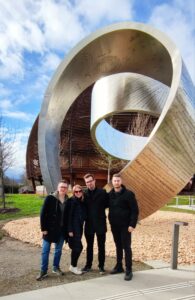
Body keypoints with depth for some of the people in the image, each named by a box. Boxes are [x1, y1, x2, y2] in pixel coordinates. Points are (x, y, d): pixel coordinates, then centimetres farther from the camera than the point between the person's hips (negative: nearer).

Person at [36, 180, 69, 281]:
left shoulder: (68, 201, 0)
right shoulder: (50, 198, -11)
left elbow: (68, 216, 4)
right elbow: (43, 214, -10)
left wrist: (67, 229, 0)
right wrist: (43, 228, -12)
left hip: (61, 230, 3)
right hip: (49, 229, -3)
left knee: (58, 250, 15)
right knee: (45, 250, 5)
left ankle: (56, 267, 32)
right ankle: (43, 271, 19)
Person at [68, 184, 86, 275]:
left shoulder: (82, 202, 8)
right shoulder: (71, 201, -11)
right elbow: (69, 216, -14)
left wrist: (81, 226, 11)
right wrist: (70, 230, -17)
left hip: (80, 227, 6)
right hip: (73, 228, -6)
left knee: (76, 247, 11)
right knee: (78, 246, -7)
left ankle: (73, 265, 24)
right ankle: (73, 266, 8)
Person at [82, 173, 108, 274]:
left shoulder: (102, 192, -6)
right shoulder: (84, 194, 1)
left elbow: (107, 204, 0)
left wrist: (99, 208, -5)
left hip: (100, 223, -2)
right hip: (89, 224, 2)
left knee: (101, 246, 9)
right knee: (89, 246, 15)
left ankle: (101, 266, 23)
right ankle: (88, 265, 30)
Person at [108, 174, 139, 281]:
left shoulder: (128, 194, -13)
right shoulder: (110, 194, 3)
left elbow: (135, 210, -13)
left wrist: (132, 225, -17)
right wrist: (110, 221, 7)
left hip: (125, 226, -5)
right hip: (114, 226, 5)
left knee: (126, 247, 1)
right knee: (118, 246, 16)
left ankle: (129, 270, 10)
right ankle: (119, 266, 28)